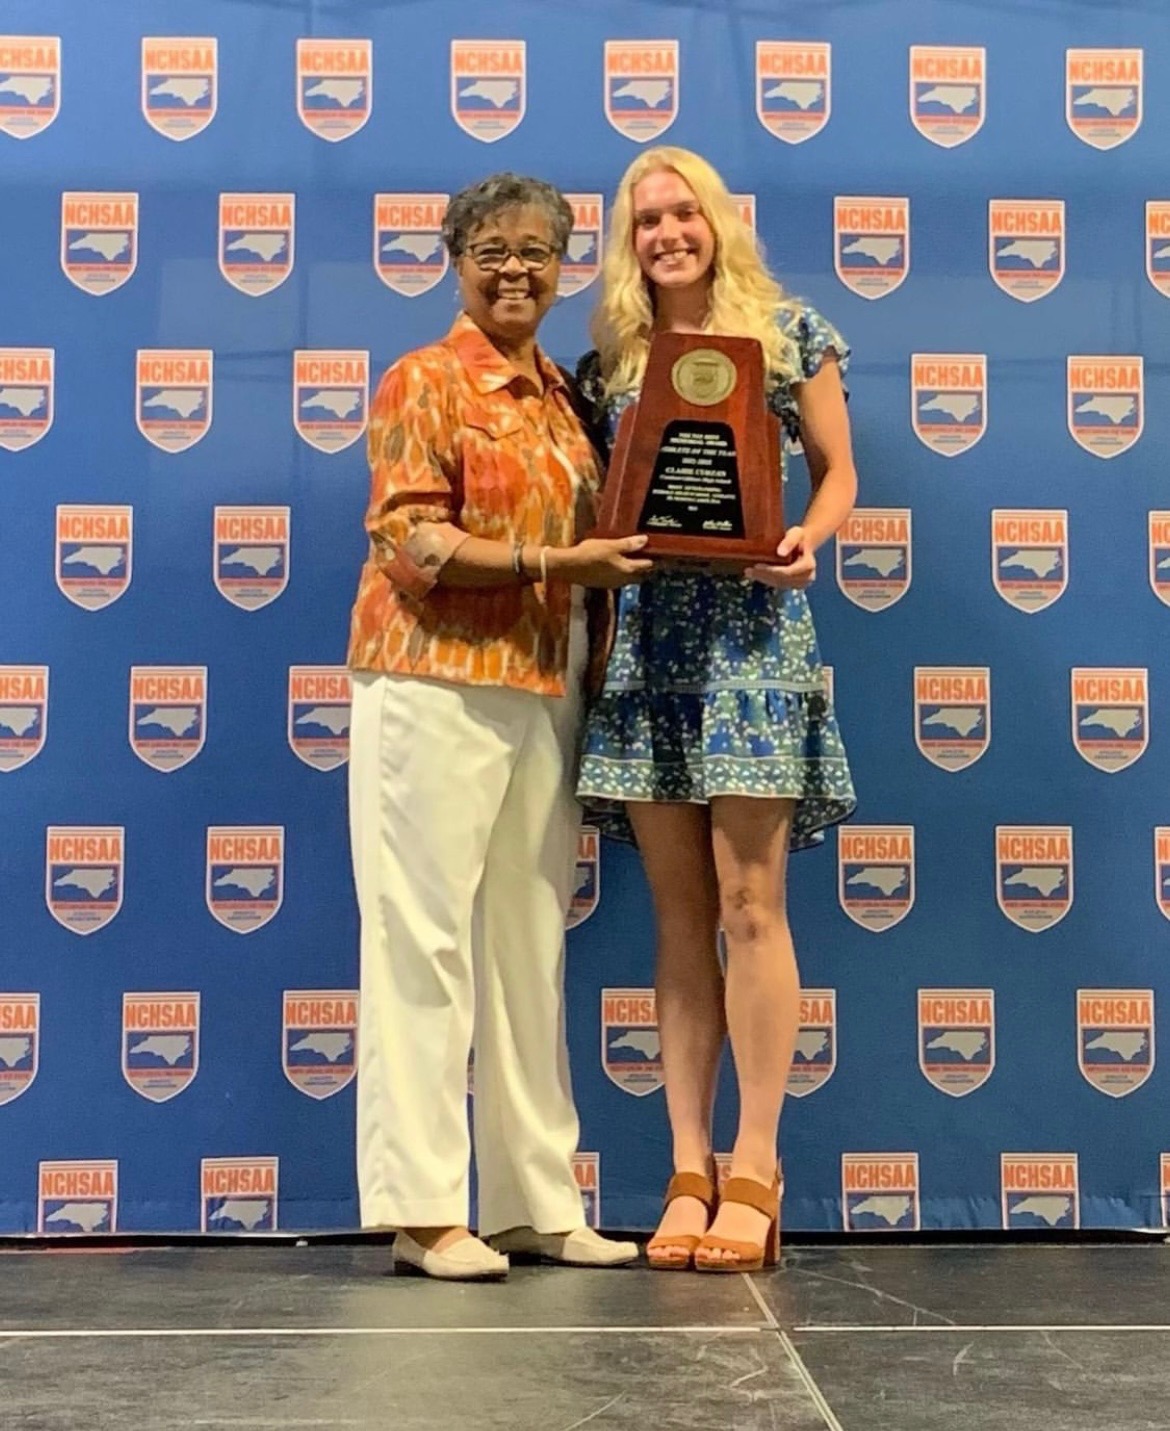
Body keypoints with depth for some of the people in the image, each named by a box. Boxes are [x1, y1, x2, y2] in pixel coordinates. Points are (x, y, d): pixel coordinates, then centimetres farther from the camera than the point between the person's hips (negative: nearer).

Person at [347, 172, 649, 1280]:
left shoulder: (560, 393, 17)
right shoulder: (424, 381, -1)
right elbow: (411, 543, -12)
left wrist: (627, 542, 4)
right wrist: (557, 565, -18)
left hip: (544, 691, 7)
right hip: (436, 689, -7)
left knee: (531, 947, 8)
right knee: (425, 941, -4)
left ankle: (535, 1203, 15)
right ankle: (421, 1210, 1)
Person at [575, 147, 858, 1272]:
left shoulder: (789, 332, 6)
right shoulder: (608, 362, 14)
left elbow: (836, 472, 7)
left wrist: (805, 539, -12)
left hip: (752, 631, -3)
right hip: (646, 639, 3)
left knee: (748, 900, -5)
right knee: (679, 914, 4)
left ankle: (755, 1170, 2)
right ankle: (689, 1170, 10)